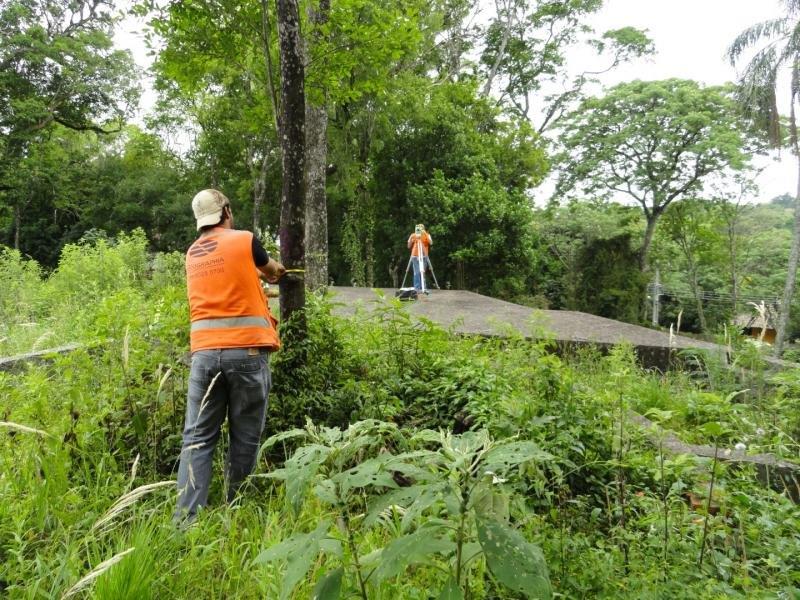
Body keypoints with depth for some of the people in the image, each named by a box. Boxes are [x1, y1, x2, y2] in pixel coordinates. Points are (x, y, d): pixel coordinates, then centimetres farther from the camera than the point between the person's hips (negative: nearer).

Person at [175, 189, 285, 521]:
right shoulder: (245, 240, 2)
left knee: (197, 438, 5)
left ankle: (185, 518, -1)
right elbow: (270, 270, 21)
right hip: (246, 350, -4)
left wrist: (260, 275, 48)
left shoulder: (193, 254, 16)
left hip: (204, 352, 4)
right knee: (244, 439, 7)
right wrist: (278, 269, 45)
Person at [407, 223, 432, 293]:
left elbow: (431, 243, -10)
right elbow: (409, 246, 6)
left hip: (424, 256, 0)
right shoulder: (413, 236, 9)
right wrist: (412, 239, -10)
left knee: (422, 272, -2)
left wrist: (425, 234, -17)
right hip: (415, 256, 0)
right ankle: (417, 288, -6)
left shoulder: (426, 235, 7)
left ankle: (423, 287, 1)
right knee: (417, 272, -7)